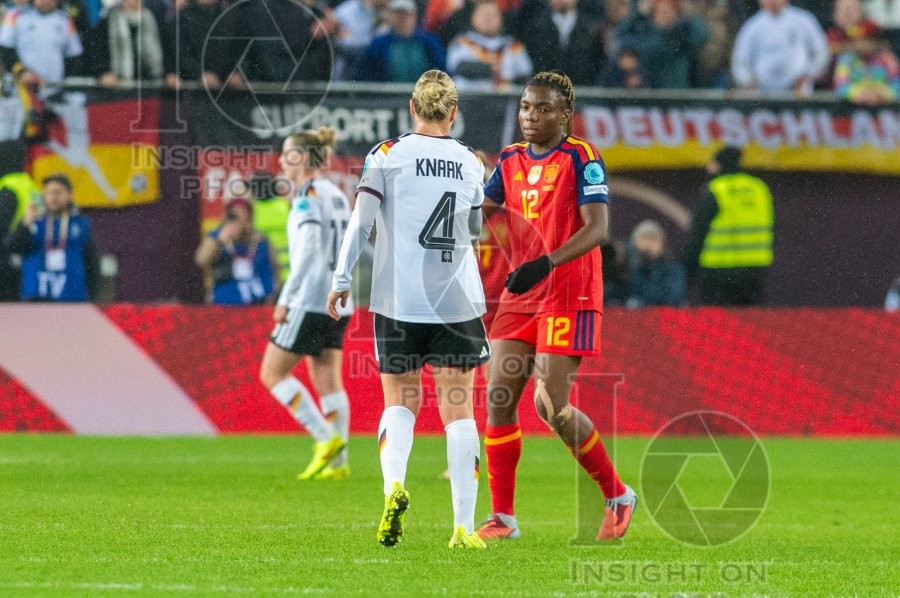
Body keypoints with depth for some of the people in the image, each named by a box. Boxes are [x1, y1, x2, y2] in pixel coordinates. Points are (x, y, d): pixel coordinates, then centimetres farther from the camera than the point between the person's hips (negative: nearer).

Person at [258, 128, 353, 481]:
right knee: (328, 381, 9)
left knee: (272, 373, -1)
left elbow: (308, 249, -19)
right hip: (338, 301, 9)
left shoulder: (308, 194, -11)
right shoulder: (336, 194, 15)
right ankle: (337, 462, 4)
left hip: (311, 301, -9)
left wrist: (285, 298, -17)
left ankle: (326, 438, -8)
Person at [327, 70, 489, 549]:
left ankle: (394, 485, -15)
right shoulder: (472, 163, 8)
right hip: (458, 301, 1)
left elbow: (361, 222, -6)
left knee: (400, 402, 13)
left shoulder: (387, 155, -1)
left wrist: (340, 281, 1)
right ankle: (464, 527, -2)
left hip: (399, 301, -1)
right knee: (457, 409, 3)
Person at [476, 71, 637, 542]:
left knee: (551, 407, -12)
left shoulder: (580, 158, -8)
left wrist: (545, 263, -30)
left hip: (568, 299, -6)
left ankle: (618, 495, 6)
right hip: (518, 300, 6)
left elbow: (597, 228, -18)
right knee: (499, 400, -2)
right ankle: (502, 517, 4)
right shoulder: (510, 161, 12)